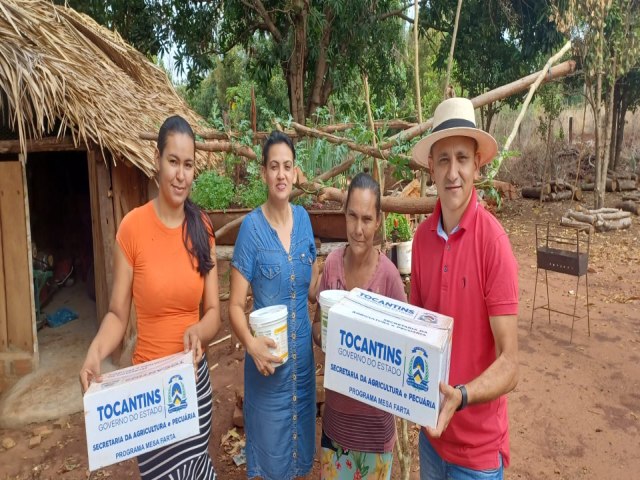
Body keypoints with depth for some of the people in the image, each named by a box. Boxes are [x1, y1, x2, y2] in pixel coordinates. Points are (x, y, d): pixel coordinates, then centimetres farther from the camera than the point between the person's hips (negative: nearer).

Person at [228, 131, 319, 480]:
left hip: (303, 355, 4)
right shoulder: (251, 226, -14)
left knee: (301, 451, 22)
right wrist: (251, 344, -29)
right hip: (268, 359, -4)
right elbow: (235, 305, -14)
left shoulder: (303, 218, 0)